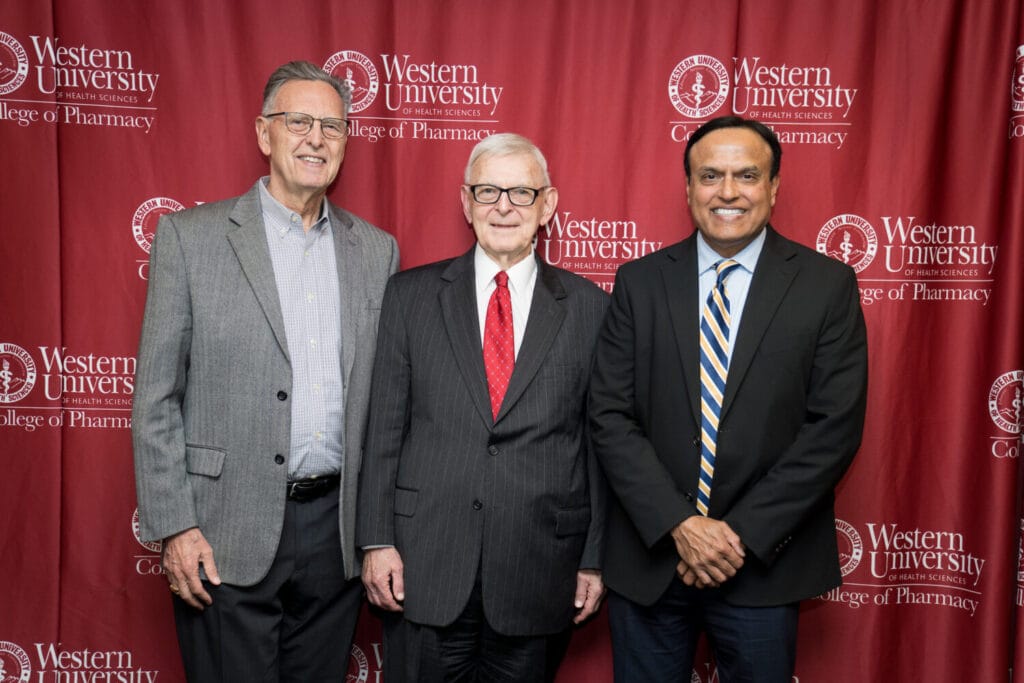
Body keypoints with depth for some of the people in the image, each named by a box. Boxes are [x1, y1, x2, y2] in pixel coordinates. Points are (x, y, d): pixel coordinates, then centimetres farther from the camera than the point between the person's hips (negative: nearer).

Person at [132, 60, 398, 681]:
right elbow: (156, 397, -3)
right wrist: (174, 526, -8)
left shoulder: (376, 250, 7)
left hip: (338, 531, 3)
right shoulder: (191, 236, -2)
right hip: (227, 537, -3)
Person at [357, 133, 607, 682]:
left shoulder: (588, 306, 2)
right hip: (422, 566, 0)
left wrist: (594, 558, 2)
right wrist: (376, 539, -2)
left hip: (538, 574, 0)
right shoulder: (410, 294, 3)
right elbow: (383, 426, 2)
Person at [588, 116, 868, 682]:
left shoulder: (827, 284, -3)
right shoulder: (639, 282, 0)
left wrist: (744, 533, -12)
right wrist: (680, 523, -13)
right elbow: (610, 416, -4)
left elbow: (836, 425, -7)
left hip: (764, 563, -1)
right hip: (648, 556, 1)